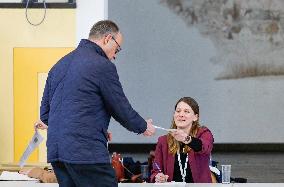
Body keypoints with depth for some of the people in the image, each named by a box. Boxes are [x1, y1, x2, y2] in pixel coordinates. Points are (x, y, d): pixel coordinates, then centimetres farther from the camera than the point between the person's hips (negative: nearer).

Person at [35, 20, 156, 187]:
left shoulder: (60, 65, 19)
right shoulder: (103, 66, -6)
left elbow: (45, 111, 22)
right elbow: (121, 109, -2)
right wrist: (144, 127, 14)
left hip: (55, 150, 8)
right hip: (87, 151, -8)